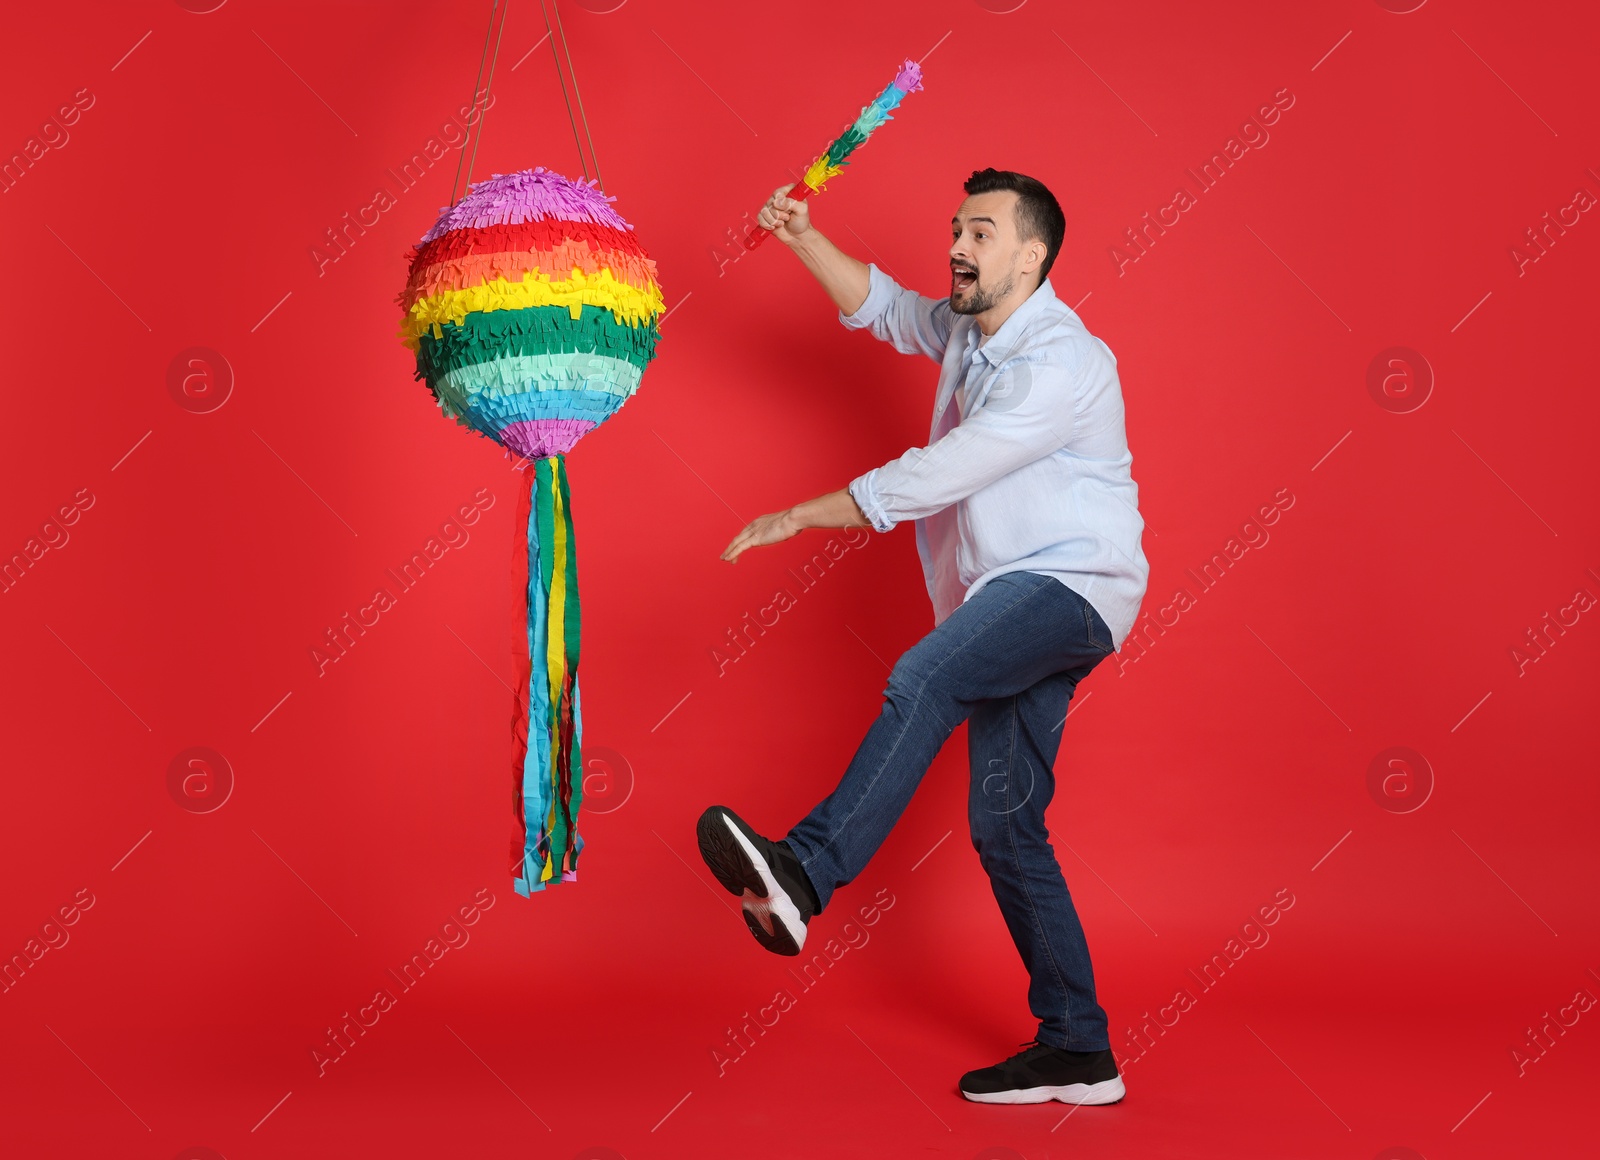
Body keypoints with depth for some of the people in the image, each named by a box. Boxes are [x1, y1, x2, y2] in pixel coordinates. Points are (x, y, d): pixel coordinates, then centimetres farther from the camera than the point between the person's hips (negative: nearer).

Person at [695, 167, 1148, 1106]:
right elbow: (882, 306, 28)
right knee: (1005, 826, 4)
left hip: (1069, 588, -9)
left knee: (923, 681, -36)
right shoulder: (969, 331, 14)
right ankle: (1078, 1052, 9)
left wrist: (800, 517, -16)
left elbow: (934, 477, -21)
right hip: (1008, 603, 9)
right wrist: (805, 240, 10)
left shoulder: (1062, 362, -16)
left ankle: (801, 874, -41)